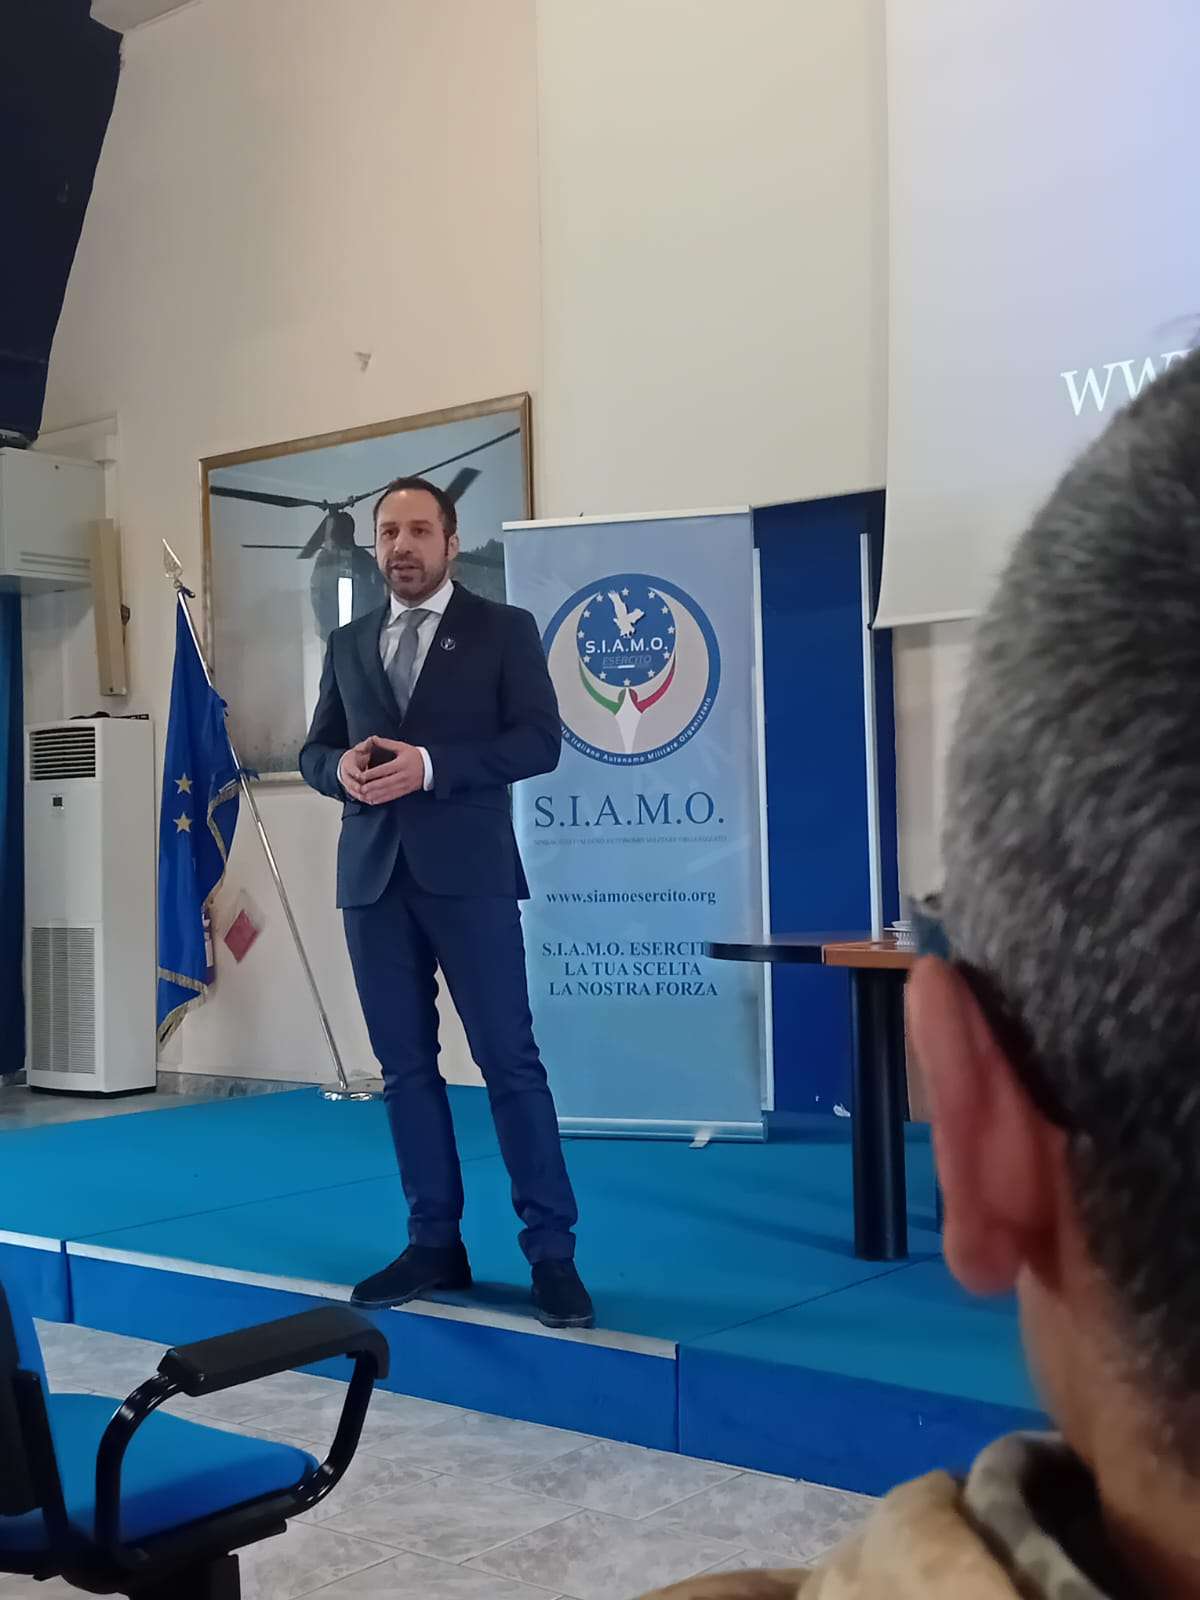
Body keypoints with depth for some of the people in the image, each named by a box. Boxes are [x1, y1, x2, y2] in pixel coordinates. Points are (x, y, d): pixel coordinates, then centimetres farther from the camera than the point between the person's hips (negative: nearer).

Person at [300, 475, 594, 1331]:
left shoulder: (504, 629, 4)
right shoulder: (349, 643, 17)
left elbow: (539, 741, -6)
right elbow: (314, 748, 16)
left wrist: (431, 765, -18)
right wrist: (342, 766, -8)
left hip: (468, 873, -4)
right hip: (374, 875, 5)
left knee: (510, 1061, -5)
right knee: (406, 1066, 8)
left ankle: (552, 1251, 1)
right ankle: (435, 1242, 17)